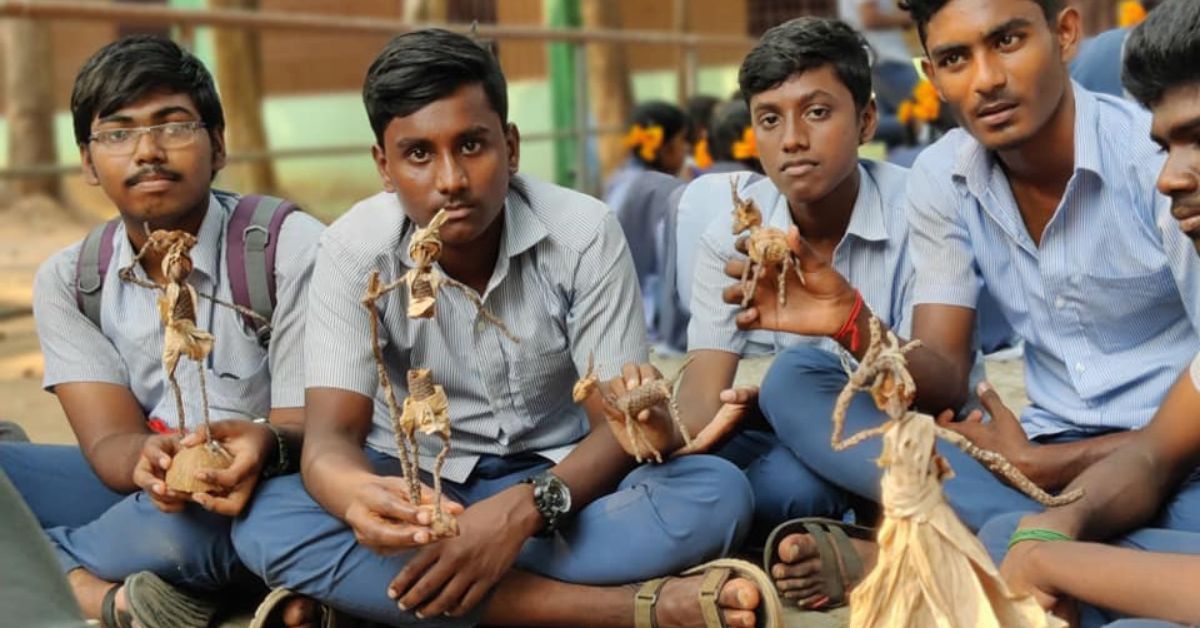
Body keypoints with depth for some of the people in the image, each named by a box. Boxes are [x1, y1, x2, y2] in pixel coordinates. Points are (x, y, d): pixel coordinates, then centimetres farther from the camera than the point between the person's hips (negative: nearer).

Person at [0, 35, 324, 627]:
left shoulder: (290, 248, -13)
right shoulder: (67, 281, 0)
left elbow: (310, 430, -13)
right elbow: (110, 442, -9)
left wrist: (266, 444, -39)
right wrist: (150, 458, -35)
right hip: (134, 482, 4)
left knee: (179, 528, -38)